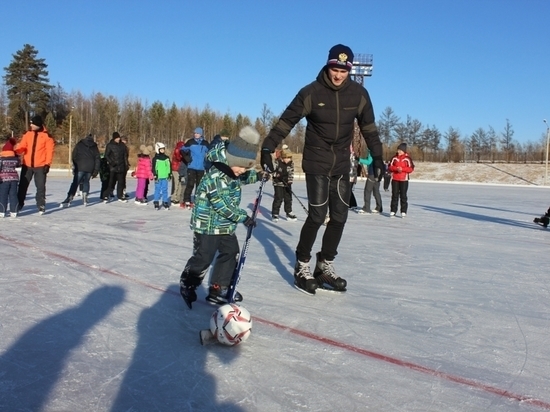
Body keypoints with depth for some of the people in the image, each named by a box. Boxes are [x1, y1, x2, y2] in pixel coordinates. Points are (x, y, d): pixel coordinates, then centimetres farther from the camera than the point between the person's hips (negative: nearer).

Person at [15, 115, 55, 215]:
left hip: (40, 166, -4)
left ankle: (41, 205, 14)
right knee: (22, 185, 9)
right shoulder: (28, 134, 7)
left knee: (40, 187, 3)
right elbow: (22, 146, 4)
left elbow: (50, 151, -8)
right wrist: (16, 152, -17)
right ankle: (19, 204, 19)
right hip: (27, 165, 4)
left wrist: (47, 164, -13)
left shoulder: (47, 136, -6)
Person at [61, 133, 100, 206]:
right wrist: (95, 171, 11)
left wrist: (75, 166, 13)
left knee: (75, 183, -5)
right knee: (86, 182, 18)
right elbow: (98, 159, 11)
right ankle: (85, 197, 6)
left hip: (80, 168, -2)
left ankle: (69, 198, -16)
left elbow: (74, 156, 4)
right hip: (90, 168, 3)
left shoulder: (79, 145, 8)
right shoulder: (95, 147, 15)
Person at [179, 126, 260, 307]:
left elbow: (246, 177, 22)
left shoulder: (234, 173, 1)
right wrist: (243, 217, -22)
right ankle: (187, 285, 24)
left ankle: (218, 290, 21)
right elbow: (222, 205, -27)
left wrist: (259, 175, 2)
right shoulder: (214, 177, -27)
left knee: (231, 253, 11)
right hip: (208, 224, -9)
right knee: (203, 257, -1)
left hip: (226, 225, 9)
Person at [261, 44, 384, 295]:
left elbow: (368, 127, 9)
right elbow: (286, 121, -10)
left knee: (339, 216, 4)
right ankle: (302, 266, 7)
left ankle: (325, 266, 18)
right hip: (316, 162, -4)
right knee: (317, 215, -10)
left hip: (342, 164, 5)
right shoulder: (312, 92, -11)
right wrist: (267, 148, -17)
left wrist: (377, 156, 9)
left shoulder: (358, 94, -1)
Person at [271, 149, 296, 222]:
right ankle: (275, 214, 1)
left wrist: (290, 182, -9)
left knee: (288, 198, 8)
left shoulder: (291, 163, -1)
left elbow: (291, 174, 1)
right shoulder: (277, 162, -14)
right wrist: (277, 174, -23)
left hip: (287, 184, 4)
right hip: (278, 183, -4)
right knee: (278, 198, -8)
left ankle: (289, 213, 21)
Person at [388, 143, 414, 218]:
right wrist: (396, 168, -14)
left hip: (404, 179, -3)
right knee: (394, 195, 5)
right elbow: (390, 167, 4)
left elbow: (411, 169, -4)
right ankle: (393, 211, 10)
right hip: (395, 179, 3)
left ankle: (403, 212, 5)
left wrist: (402, 169, -17)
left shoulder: (407, 158, -2)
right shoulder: (394, 158, 6)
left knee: (403, 196, 0)